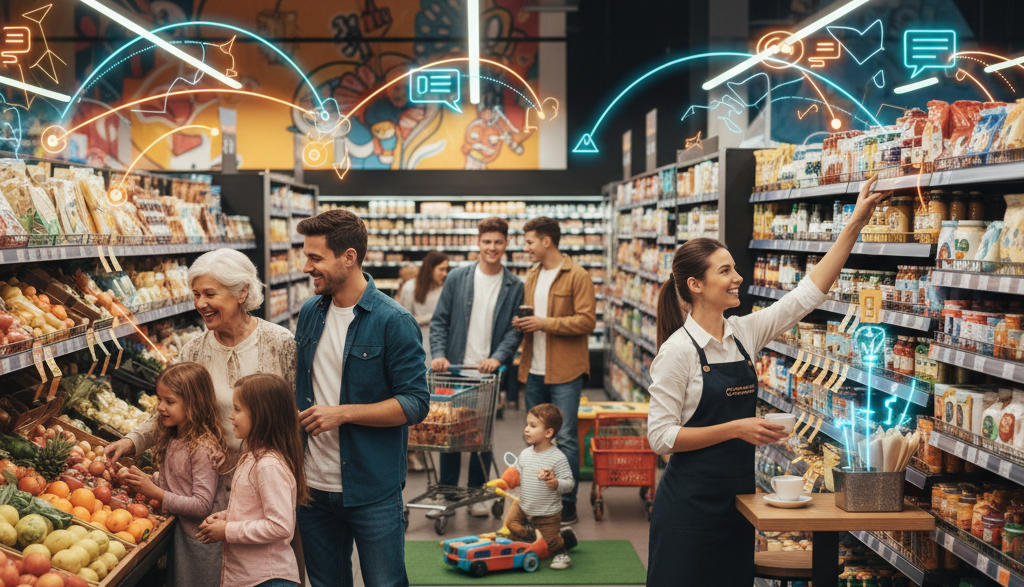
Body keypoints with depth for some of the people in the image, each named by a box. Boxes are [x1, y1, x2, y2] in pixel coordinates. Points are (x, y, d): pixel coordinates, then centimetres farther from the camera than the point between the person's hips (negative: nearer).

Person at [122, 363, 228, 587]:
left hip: (197, 540, -8)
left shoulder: (203, 448, -22)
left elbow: (202, 505, -25)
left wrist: (155, 493, -23)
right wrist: (146, 481, -5)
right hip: (174, 533, 8)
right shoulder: (171, 438, 3)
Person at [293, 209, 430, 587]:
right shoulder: (310, 313, 6)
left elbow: (415, 404, -15)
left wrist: (342, 413, -20)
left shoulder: (394, 321, -13)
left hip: (372, 492, -6)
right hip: (313, 484, 6)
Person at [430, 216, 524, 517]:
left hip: (489, 371, 0)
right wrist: (439, 354, -10)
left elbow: (516, 329, -1)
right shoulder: (457, 278, 3)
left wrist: (498, 358, -16)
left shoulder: (515, 287, 2)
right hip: (455, 369, 1)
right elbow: (439, 321, 4)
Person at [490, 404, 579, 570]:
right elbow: (515, 475, 7)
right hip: (523, 508, 5)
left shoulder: (557, 458, -22)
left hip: (547, 514, -5)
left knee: (549, 543, 3)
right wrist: (503, 483, -10)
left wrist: (555, 483, -40)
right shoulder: (525, 454, -3)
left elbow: (570, 483, -22)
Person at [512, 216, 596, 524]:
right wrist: (522, 322, 3)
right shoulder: (532, 275, 15)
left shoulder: (577, 277, -8)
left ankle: (567, 505, 4)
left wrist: (545, 323, -17)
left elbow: (587, 321, -15)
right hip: (534, 371, 7)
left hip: (564, 372, -7)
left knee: (565, 439, -5)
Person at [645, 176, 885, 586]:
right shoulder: (678, 350, -14)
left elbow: (809, 292, 6)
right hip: (692, 501, -7)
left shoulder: (743, 333, 4)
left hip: (737, 496, 7)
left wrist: (855, 225, 2)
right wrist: (736, 429, -21)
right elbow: (661, 436, -16)